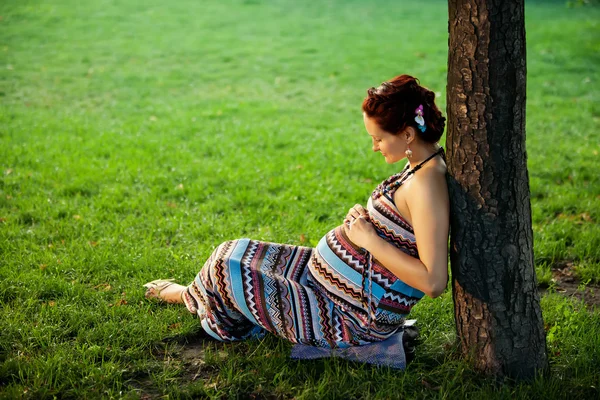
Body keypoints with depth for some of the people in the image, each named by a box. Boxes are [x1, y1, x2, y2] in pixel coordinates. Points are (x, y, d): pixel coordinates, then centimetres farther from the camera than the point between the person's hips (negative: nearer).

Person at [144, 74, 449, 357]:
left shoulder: (428, 182, -27)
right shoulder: (421, 165, 2)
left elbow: (433, 282, -32)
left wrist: (371, 240, -24)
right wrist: (366, 218, 0)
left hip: (351, 320, -10)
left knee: (227, 267, 2)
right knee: (239, 253, 16)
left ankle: (192, 296, 37)